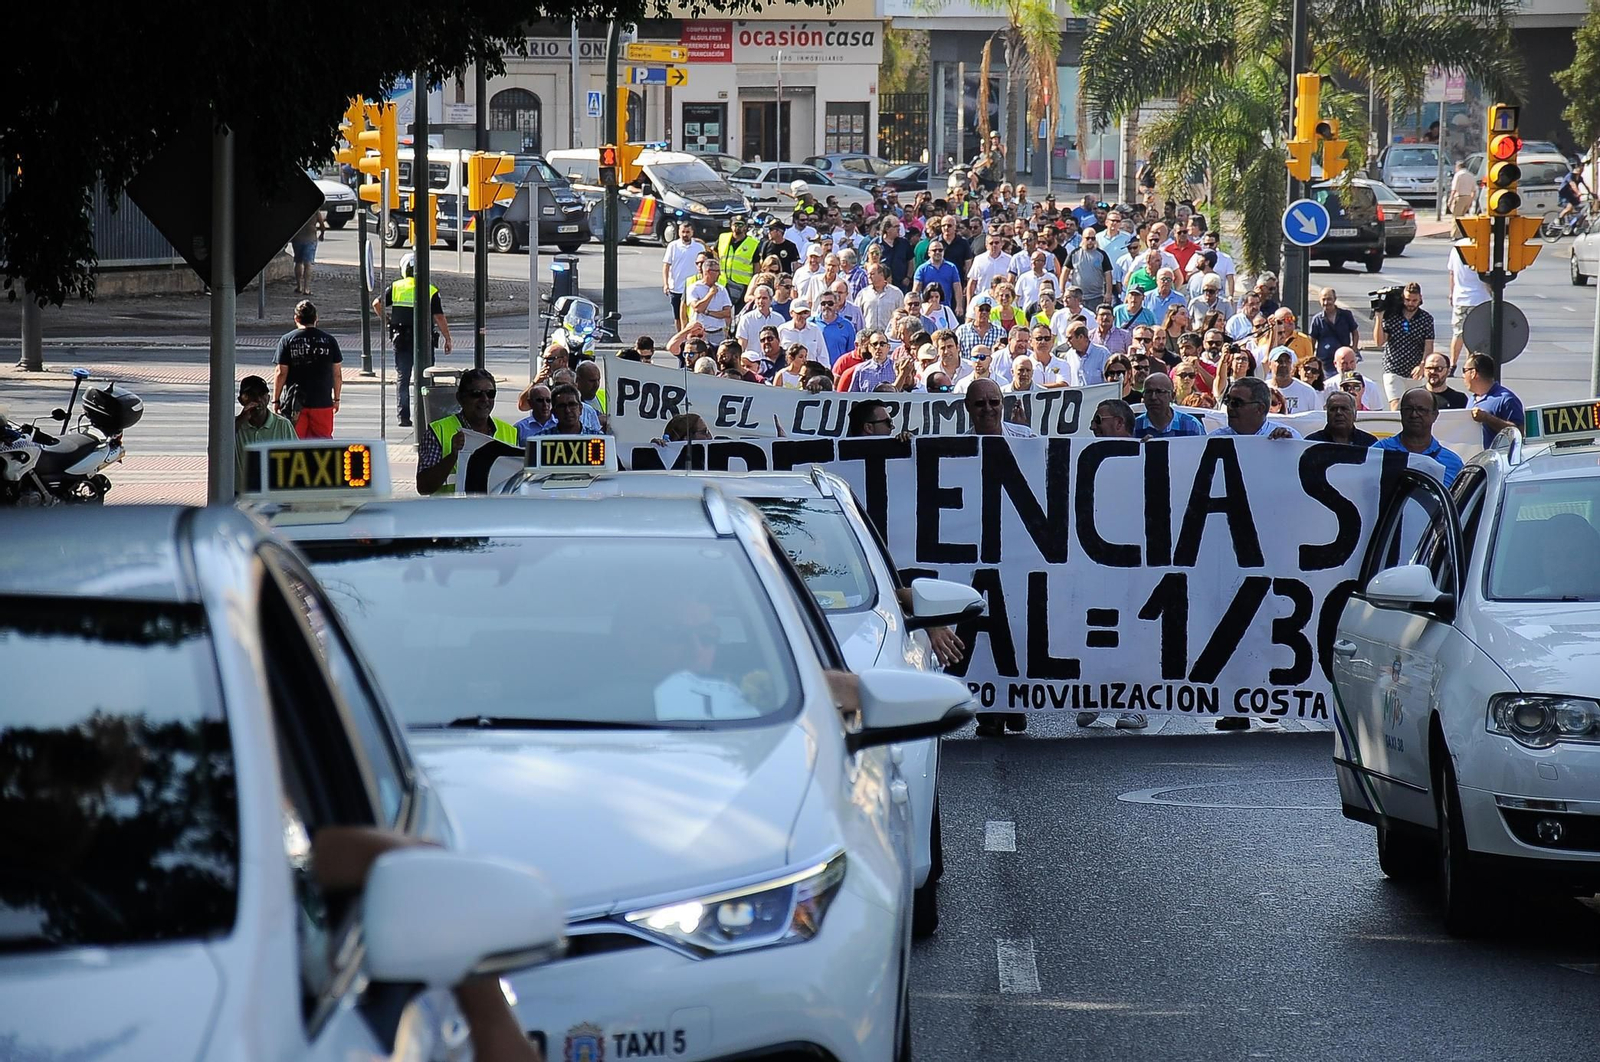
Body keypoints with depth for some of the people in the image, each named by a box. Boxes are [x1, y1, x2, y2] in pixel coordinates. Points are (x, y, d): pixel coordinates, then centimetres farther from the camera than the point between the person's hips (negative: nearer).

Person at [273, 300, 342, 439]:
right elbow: (337, 374, 4)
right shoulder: (329, 340, 1)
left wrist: (276, 400, 2)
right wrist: (336, 398, 16)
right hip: (322, 401, 1)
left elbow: (281, 374, -6)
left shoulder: (286, 340, -4)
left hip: (295, 402, -1)